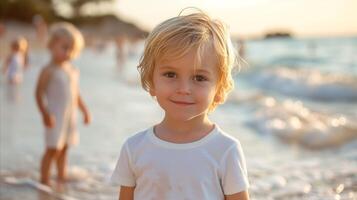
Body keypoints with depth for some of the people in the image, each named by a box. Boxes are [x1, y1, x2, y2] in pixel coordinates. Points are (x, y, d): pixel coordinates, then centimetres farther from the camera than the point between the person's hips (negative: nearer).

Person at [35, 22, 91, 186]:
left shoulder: (73, 71, 13)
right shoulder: (49, 71, -10)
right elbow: (39, 93, -14)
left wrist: (84, 110, 20)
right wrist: (45, 114, -22)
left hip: (70, 115, 7)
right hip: (55, 115, -7)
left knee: (64, 148, 15)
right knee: (53, 149, -7)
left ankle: (61, 178, 27)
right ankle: (44, 181, 1)